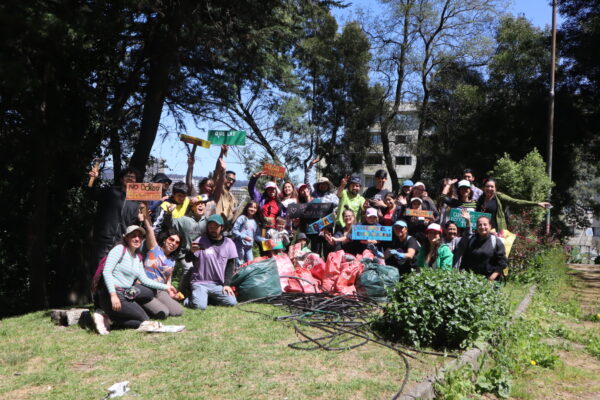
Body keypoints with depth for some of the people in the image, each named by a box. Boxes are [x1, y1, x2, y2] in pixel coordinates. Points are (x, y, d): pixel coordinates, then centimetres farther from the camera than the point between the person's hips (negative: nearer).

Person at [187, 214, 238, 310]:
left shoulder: (229, 243, 4)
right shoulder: (201, 241, -3)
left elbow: (230, 265, 6)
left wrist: (226, 284, -4)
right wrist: (192, 251, -29)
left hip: (219, 284, 3)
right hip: (200, 283, -3)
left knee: (232, 302, -16)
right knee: (200, 305, -27)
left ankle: (207, 298, 7)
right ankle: (192, 298, 8)